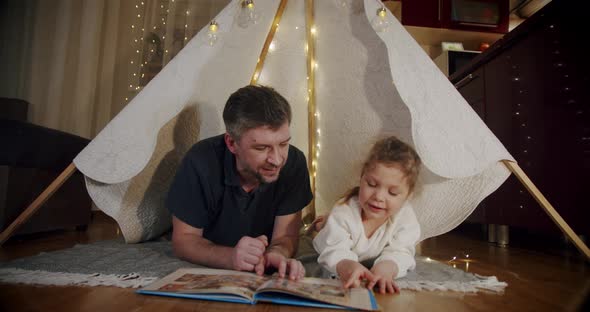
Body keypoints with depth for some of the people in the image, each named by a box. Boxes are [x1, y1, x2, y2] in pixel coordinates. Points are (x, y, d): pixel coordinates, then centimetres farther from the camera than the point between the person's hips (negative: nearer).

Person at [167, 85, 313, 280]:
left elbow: (286, 235, -11)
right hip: (205, 273, 0)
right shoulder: (201, 162, -22)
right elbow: (183, 239, -14)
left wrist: (277, 254, -34)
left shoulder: (294, 162, -17)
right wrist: (230, 257, -32)